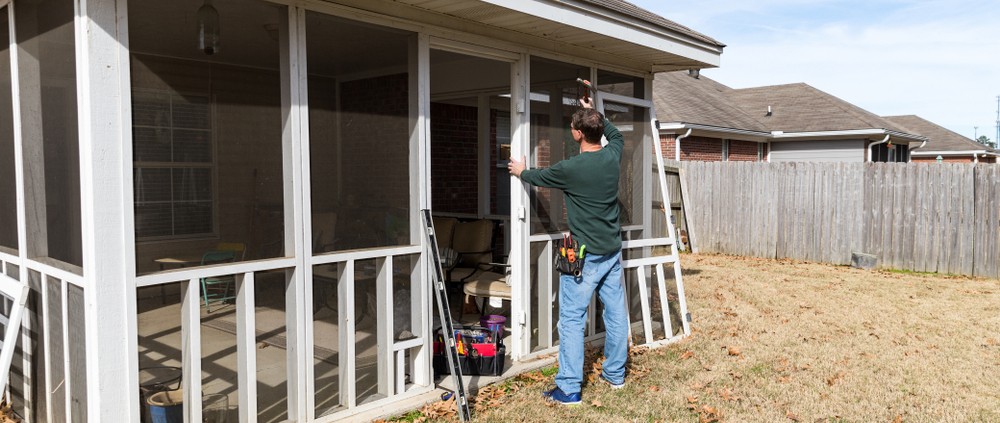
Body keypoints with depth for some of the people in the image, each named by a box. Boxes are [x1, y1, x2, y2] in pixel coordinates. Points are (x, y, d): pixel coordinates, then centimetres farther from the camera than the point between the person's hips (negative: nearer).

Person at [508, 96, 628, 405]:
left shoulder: (571, 168, -17)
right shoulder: (613, 156, 0)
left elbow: (540, 177, 5)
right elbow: (616, 135, 26)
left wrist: (520, 172, 25)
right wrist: (593, 113, 33)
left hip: (584, 255, -7)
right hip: (613, 252, 7)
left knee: (572, 319, -1)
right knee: (615, 312, 14)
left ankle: (569, 388, 2)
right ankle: (615, 374, 28)